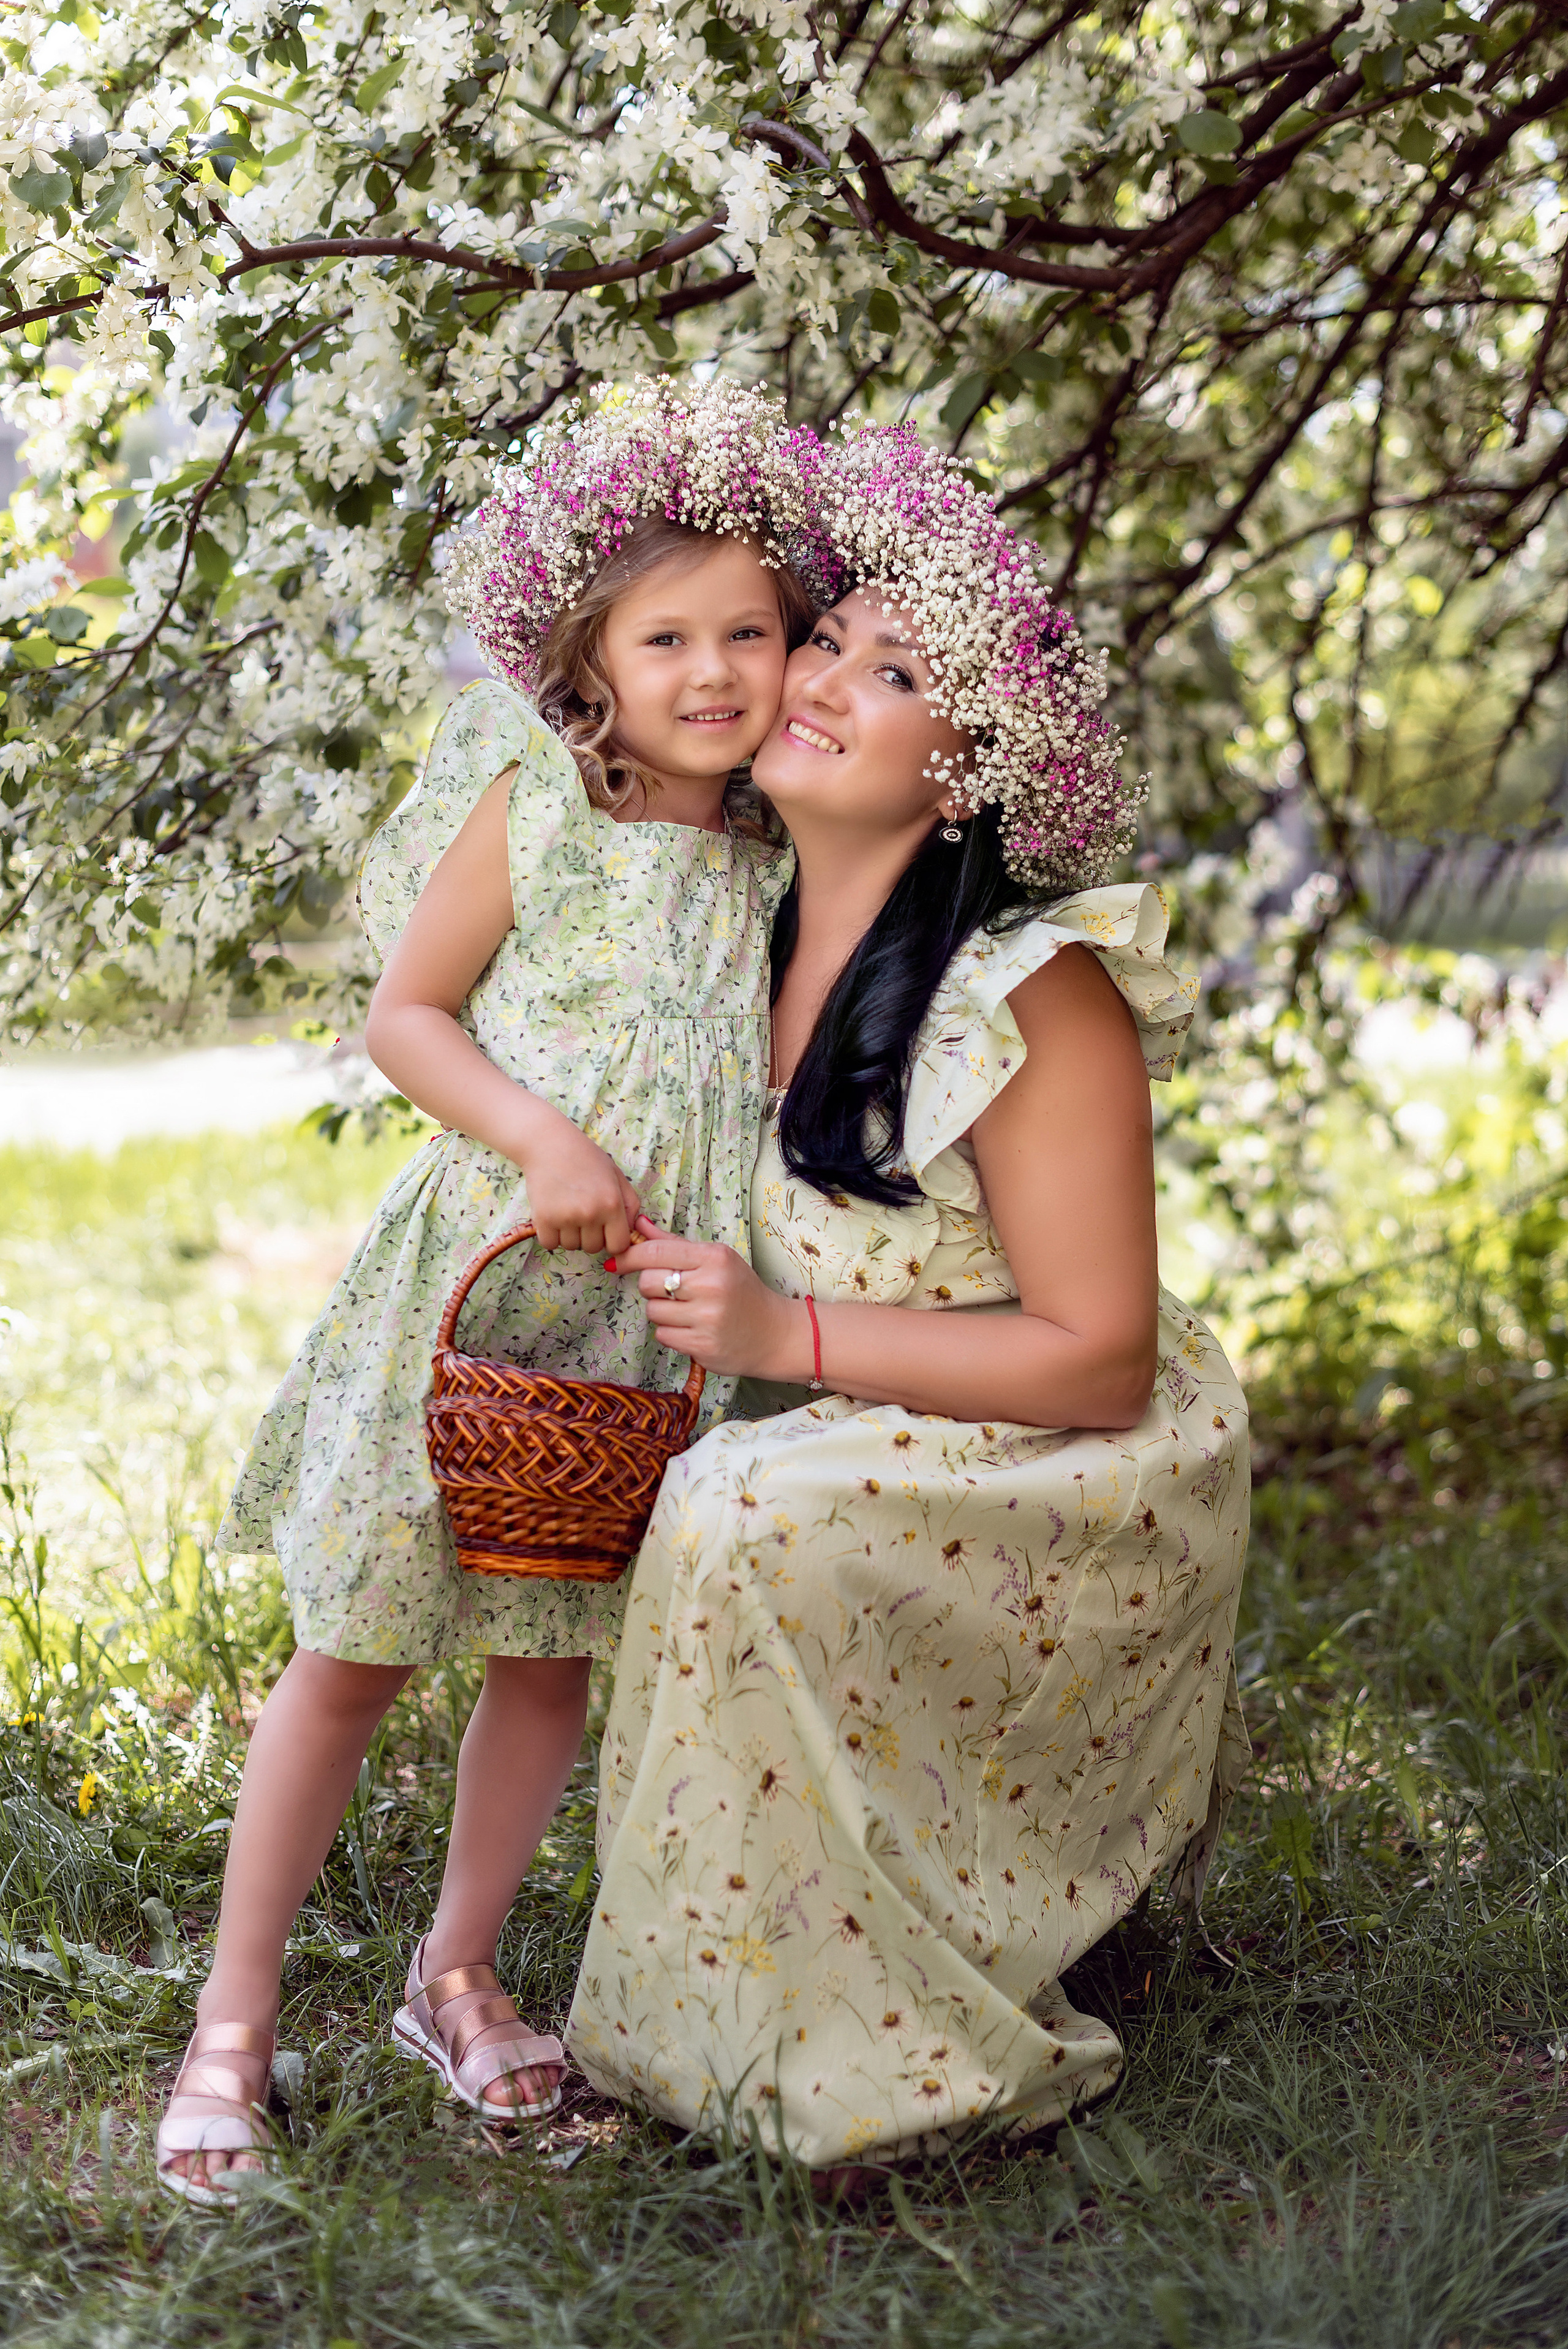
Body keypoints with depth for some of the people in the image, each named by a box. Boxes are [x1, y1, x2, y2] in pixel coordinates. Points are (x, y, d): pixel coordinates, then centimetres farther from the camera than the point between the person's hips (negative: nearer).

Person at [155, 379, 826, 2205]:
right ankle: (232, 2025, 14)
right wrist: (538, 1134, -16)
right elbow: (403, 1012, -3)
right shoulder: (532, 807, -7)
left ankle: (455, 1974, 32)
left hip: (659, 1314, 4)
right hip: (478, 1277, -4)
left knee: (561, 1653, 12)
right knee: (355, 1646, 2)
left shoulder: (786, 861, 5)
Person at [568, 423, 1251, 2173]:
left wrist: (788, 1338, -25)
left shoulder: (1032, 992, -21)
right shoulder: (753, 949, 1)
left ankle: (877, 2057, -13)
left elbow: (1098, 1361, -21)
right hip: (866, 1466, 9)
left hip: (1077, 1496, -9)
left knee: (752, 1520, -28)